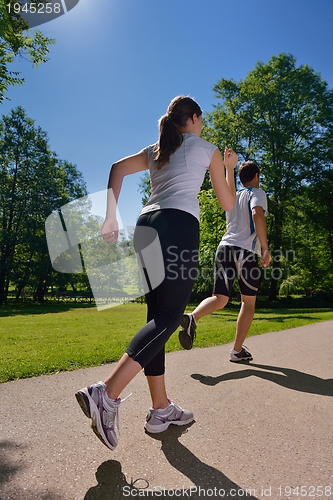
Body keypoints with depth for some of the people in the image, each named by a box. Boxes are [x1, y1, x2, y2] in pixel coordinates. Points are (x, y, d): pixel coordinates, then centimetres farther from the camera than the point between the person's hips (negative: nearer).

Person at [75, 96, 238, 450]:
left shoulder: (154, 150, 28)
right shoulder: (207, 149, 16)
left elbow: (117, 167, 11)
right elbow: (227, 204, 20)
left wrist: (110, 216, 5)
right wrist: (230, 168, 36)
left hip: (146, 225, 6)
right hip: (180, 225, -6)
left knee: (157, 315, 6)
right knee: (169, 316, -9)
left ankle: (161, 409, 10)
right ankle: (107, 393, -22)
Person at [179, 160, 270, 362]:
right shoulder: (257, 193, 4)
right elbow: (257, 215, -18)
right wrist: (265, 249, -15)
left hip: (225, 246, 5)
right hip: (246, 250, -5)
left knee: (220, 299, 4)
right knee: (248, 301, 10)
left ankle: (192, 317, -25)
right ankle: (237, 350, 14)